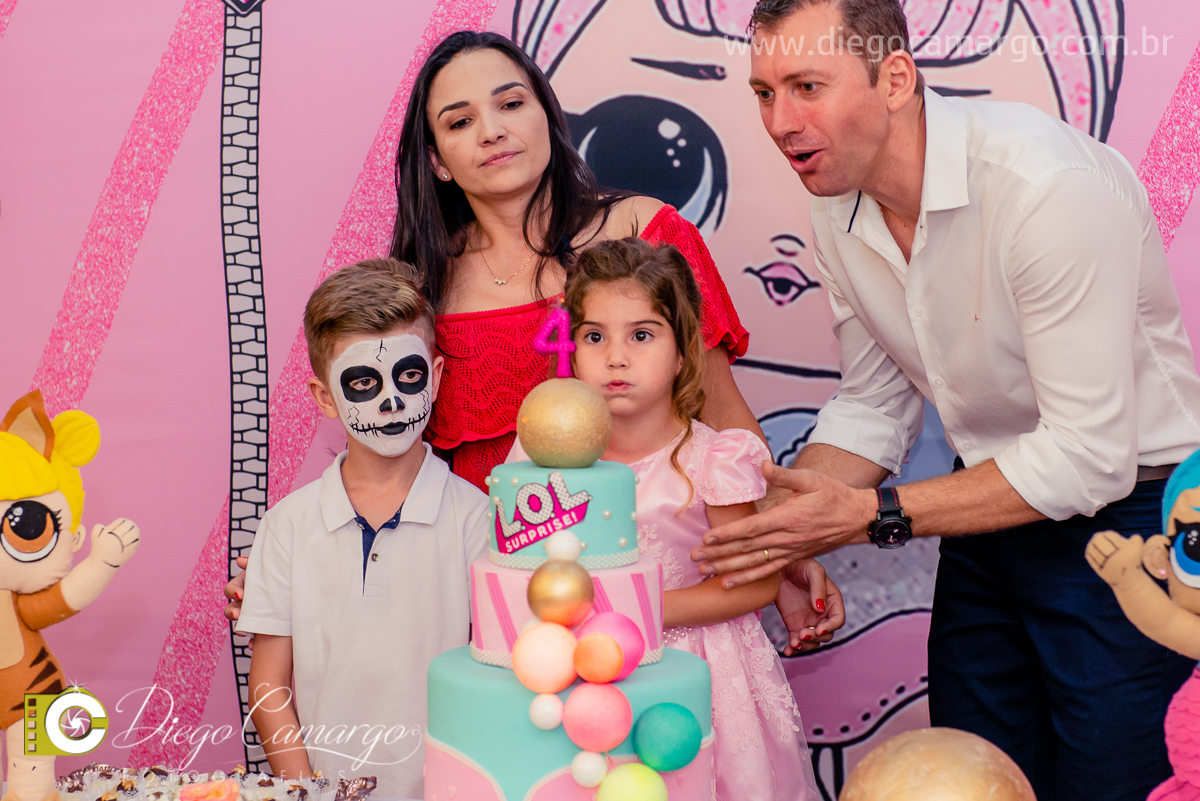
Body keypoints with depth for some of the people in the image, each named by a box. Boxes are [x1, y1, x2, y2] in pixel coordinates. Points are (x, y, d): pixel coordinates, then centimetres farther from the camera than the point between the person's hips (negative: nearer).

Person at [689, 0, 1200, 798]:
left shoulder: (1051, 186, -29)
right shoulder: (839, 210, -6)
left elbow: (1090, 456, -27)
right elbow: (872, 406, 3)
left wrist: (874, 514, -27)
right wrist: (785, 530, -13)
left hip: (1123, 505, -6)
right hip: (997, 500, 7)